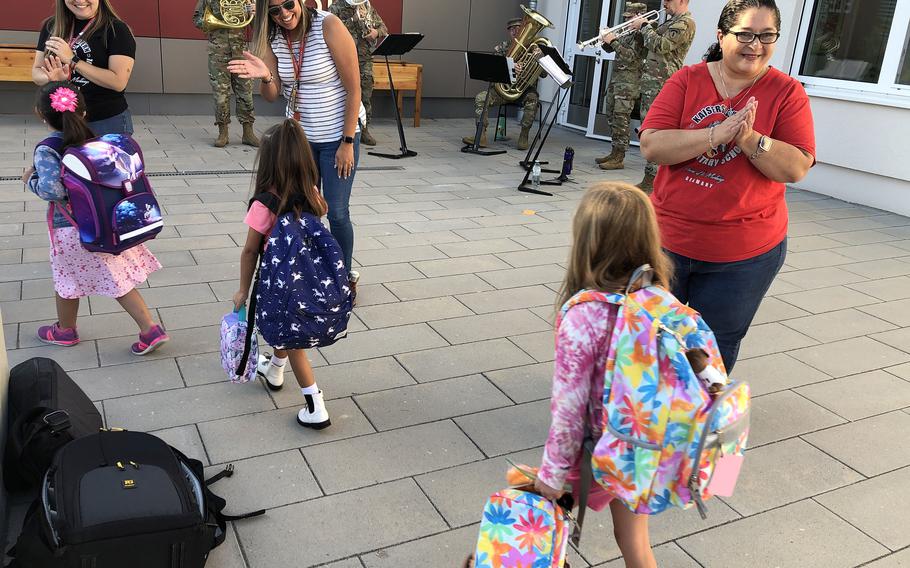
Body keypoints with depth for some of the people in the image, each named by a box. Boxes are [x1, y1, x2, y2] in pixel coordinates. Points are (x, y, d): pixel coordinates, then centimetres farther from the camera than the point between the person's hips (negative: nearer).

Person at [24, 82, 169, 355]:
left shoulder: (46, 150, -18)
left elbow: (52, 190, -27)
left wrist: (31, 180, -9)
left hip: (71, 231, -5)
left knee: (67, 281, 18)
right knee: (117, 280, 13)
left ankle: (65, 330, 41)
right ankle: (150, 329, 8)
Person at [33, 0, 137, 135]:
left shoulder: (117, 30, -9)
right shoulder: (50, 26, 6)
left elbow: (119, 82, -18)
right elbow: (36, 72, 9)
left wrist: (73, 60, -18)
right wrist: (53, 78, -14)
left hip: (108, 122, -4)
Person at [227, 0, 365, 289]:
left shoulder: (329, 27, -19)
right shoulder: (273, 37, -3)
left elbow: (354, 89, -17)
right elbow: (272, 95, -3)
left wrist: (347, 143, -17)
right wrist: (265, 76, -27)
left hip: (337, 135, -5)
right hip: (300, 135, 5)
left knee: (337, 213, -1)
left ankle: (345, 276, 19)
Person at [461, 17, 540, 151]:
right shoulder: (501, 48, 7)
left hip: (526, 89, -2)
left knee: (532, 100, -36)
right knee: (480, 98, -22)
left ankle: (524, 136, -21)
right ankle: (481, 136, -26)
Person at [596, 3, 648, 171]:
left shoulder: (642, 34, -10)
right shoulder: (627, 32, 17)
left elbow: (630, 56, -20)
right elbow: (609, 49, 22)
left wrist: (613, 41, -17)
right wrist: (606, 39, 2)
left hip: (629, 81, -9)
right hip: (616, 78, 9)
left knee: (621, 119, -11)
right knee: (612, 117, 12)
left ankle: (618, 158, -10)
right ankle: (614, 153, 19)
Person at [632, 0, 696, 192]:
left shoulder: (685, 23, -10)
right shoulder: (671, 21, 21)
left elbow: (661, 46, -19)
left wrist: (644, 27, -8)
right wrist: (642, 26, 14)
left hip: (661, 83, -11)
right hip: (652, 82, 11)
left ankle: (651, 180, -9)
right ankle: (650, 178, 20)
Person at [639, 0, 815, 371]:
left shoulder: (787, 92, -4)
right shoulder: (687, 80, -3)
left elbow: (797, 168, -10)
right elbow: (651, 146, -13)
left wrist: (749, 139, -24)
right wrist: (717, 134, -23)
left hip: (744, 255, -1)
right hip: (668, 240, 1)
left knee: (714, 348, 14)